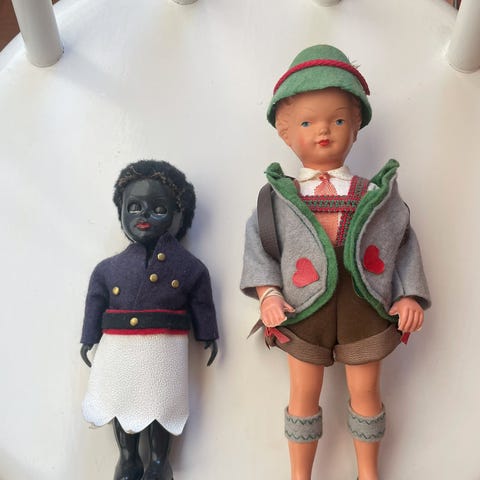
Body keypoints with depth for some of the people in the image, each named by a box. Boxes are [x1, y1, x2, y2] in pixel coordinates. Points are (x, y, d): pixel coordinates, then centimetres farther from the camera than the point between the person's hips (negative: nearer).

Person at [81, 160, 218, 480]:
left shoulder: (189, 267, -5)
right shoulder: (108, 268, -1)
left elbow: (202, 305, 0)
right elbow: (95, 305, 5)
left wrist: (209, 337, 4)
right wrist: (89, 340, 8)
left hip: (164, 350, -2)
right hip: (120, 349, 3)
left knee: (161, 404, 12)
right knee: (123, 402, 17)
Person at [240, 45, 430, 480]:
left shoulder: (377, 195, -4)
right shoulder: (278, 198, -7)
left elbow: (404, 244, 3)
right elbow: (258, 244, -1)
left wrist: (408, 295, -5)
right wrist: (267, 293, -13)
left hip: (365, 313, 1)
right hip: (302, 314, 0)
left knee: (365, 393, 18)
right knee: (303, 396, 16)